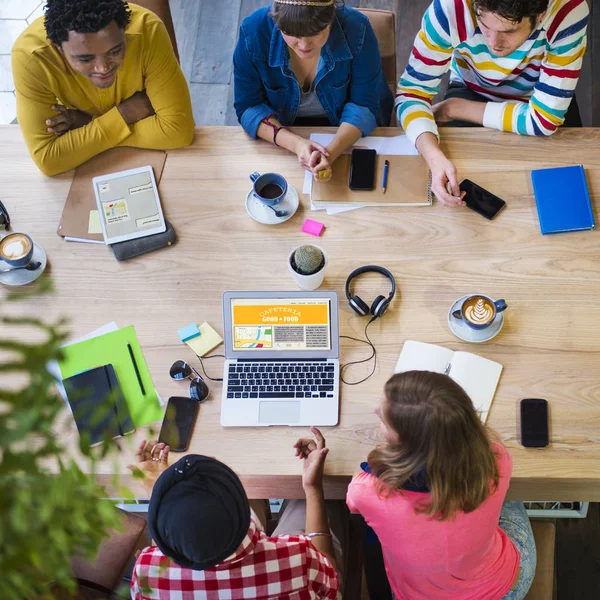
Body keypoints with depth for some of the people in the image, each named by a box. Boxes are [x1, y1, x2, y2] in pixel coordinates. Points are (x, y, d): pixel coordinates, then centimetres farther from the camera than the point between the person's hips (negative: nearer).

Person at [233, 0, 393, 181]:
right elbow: (248, 107, -17)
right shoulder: (253, 32, -25)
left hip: (345, 131, 1)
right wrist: (296, 143, -34)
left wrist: (331, 151, -37)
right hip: (284, 130, -1)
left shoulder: (356, 29, -26)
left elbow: (363, 104, -18)